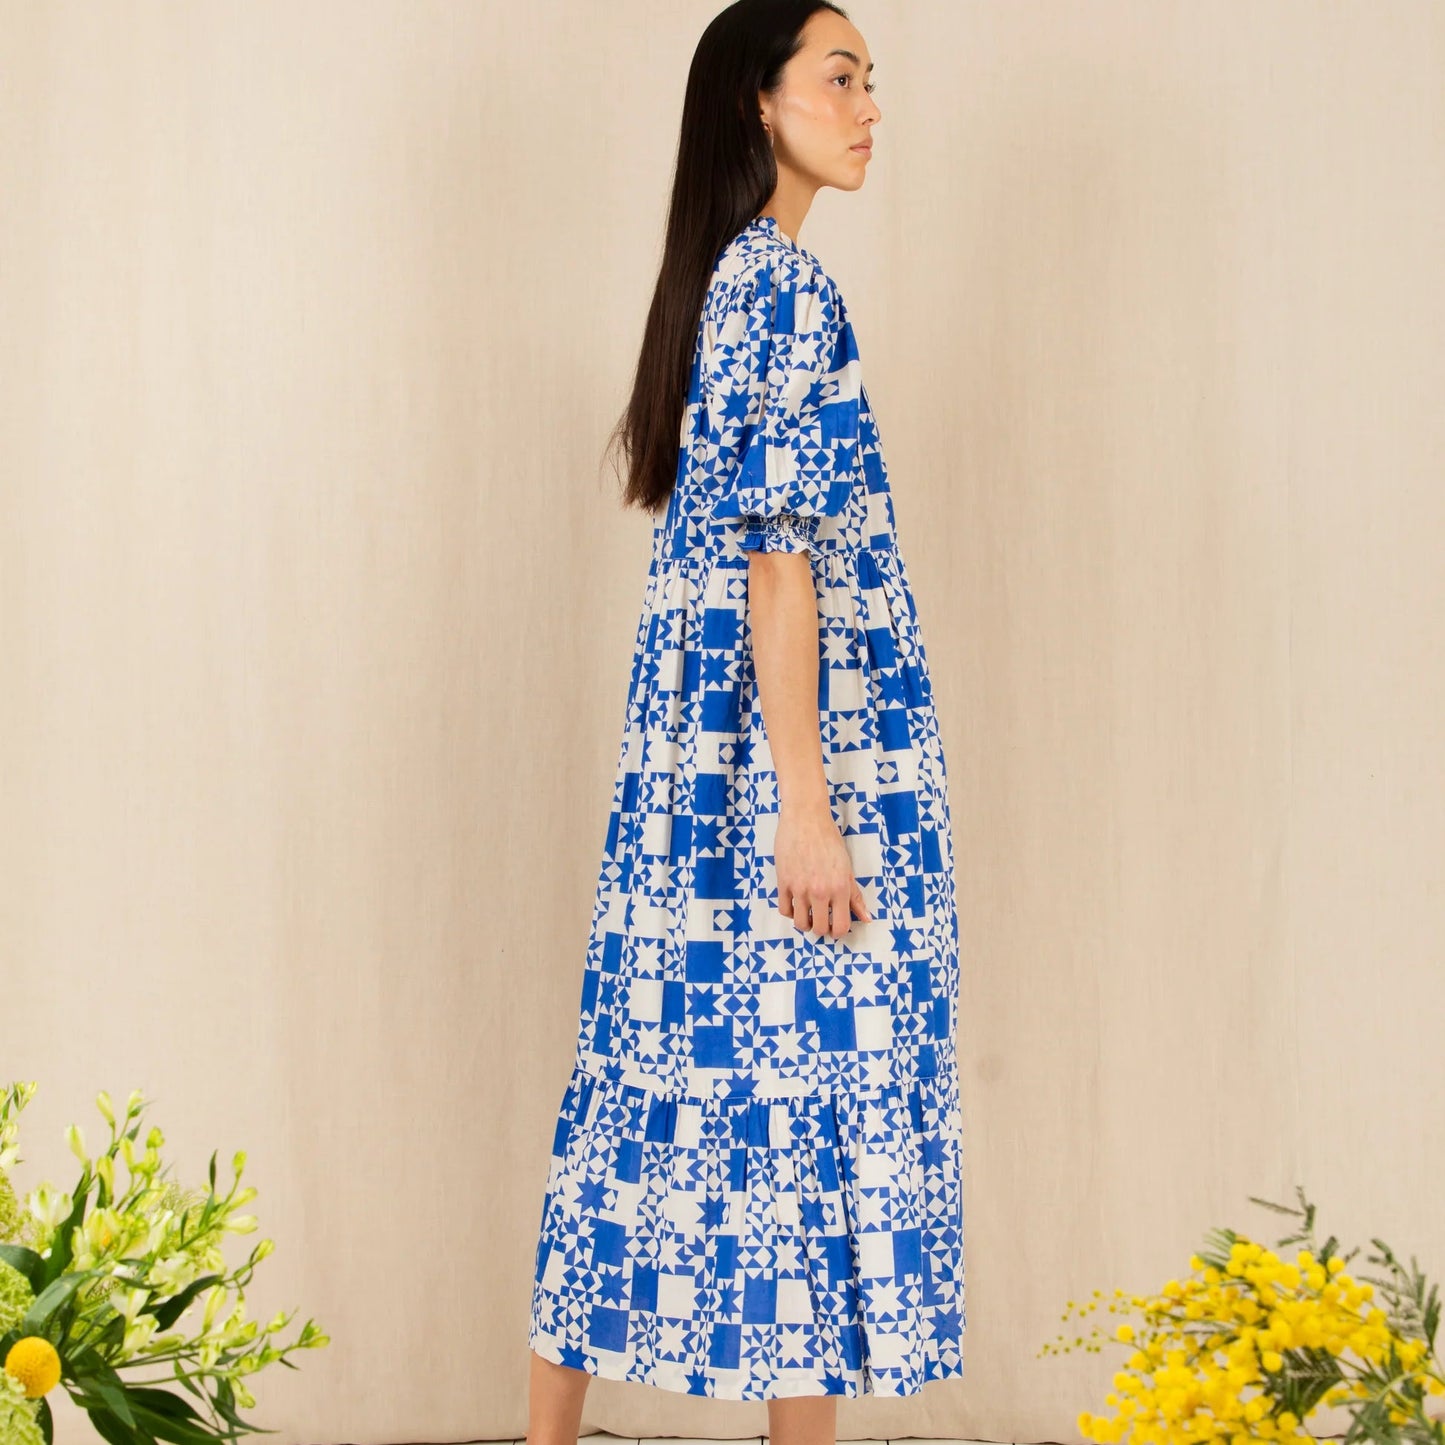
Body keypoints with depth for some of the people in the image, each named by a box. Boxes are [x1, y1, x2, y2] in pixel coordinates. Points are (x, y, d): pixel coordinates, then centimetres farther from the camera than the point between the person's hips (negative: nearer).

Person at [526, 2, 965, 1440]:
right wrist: (810, 806, -20)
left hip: (692, 748, 9)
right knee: (818, 1082, -2)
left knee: (659, 1069, 12)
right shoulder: (786, 287, -13)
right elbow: (781, 557, -19)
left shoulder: (719, 279, 16)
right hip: (792, 740, -9)